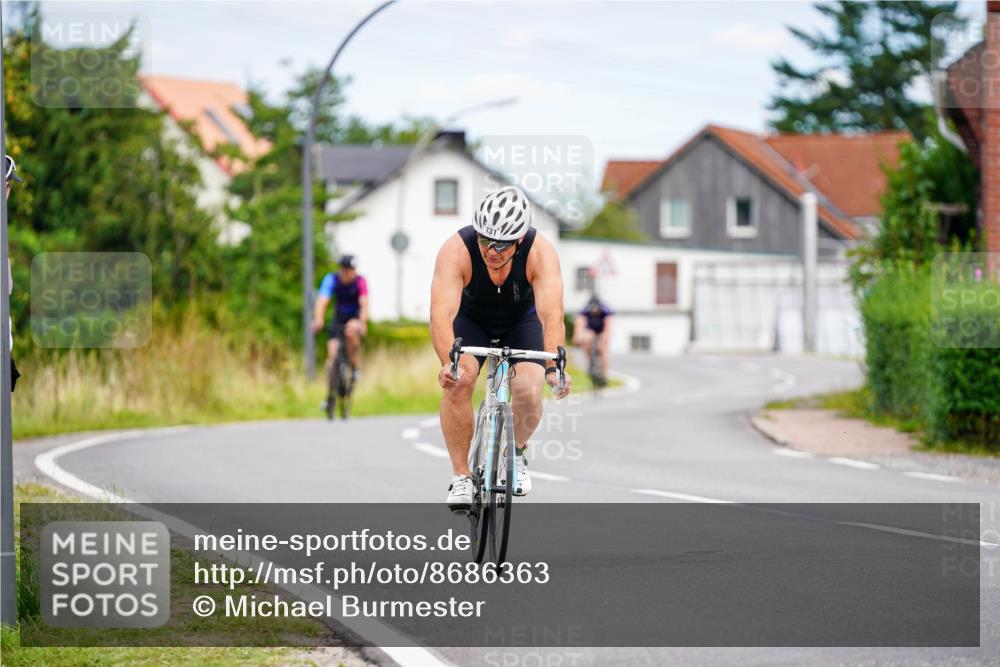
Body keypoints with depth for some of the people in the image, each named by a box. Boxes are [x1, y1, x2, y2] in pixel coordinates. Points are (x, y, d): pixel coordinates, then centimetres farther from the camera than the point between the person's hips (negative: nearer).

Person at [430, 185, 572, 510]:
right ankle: (460, 476, -13)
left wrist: (553, 367, -59)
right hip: (470, 319, 0)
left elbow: (551, 315, -42)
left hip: (521, 321, 0)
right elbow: (441, 313, -45)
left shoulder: (540, 252, -33)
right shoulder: (456, 250, -34)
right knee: (457, 382, -27)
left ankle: (516, 452, 10)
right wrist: (448, 362, -62)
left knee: (529, 392, -22)